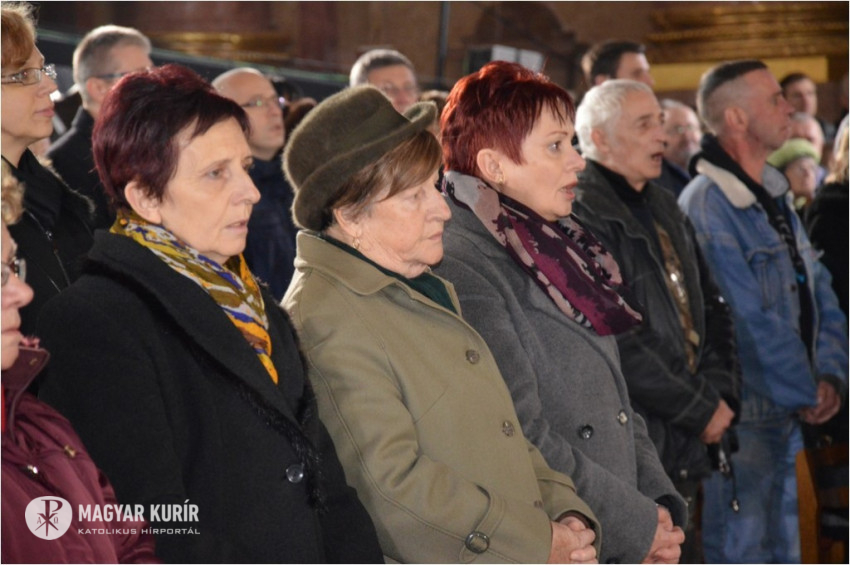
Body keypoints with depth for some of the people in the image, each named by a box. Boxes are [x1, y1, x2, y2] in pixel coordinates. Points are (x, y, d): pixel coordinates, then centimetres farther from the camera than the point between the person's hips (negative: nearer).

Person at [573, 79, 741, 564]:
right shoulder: (582, 215, -13)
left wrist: (720, 392, 3)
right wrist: (702, 409, -12)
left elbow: (712, 309, 19)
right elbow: (618, 339, -19)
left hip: (683, 447, 8)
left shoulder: (665, 207, 16)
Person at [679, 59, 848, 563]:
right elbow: (750, 323, -20)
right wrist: (805, 394, -11)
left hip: (788, 412, 9)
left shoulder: (773, 195, 12)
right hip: (742, 417, -9)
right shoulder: (708, 205, -17)